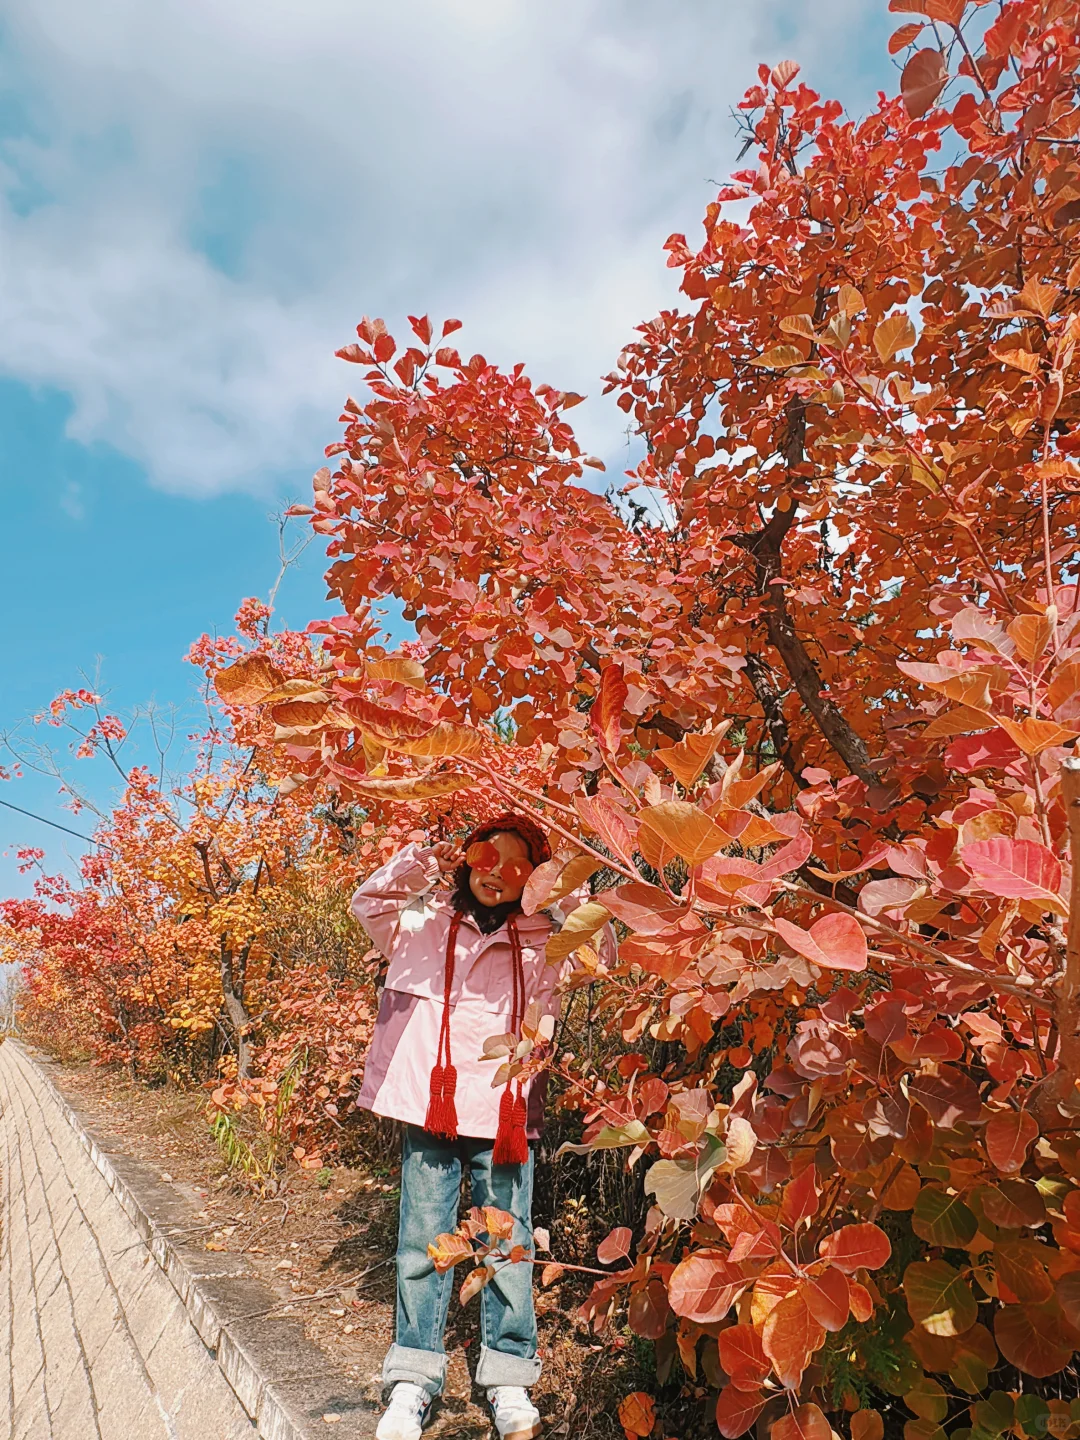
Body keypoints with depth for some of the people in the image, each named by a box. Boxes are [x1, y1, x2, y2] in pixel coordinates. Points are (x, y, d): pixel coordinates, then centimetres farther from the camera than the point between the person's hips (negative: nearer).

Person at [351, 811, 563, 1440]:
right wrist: (419, 862, -17)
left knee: (508, 1247, 7)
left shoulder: (541, 942, 6)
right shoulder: (426, 924, 5)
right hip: (432, 1108, 0)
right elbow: (369, 903, -4)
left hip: (506, 1116, 0)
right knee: (423, 1243, 8)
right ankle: (414, 1378, 24)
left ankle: (509, 1378, 24)